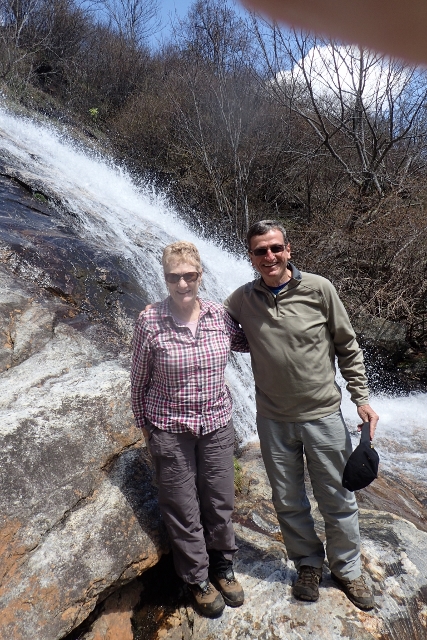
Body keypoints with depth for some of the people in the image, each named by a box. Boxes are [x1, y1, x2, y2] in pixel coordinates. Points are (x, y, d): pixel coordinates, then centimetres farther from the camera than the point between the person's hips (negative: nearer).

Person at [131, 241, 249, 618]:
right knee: (184, 512, 12)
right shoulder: (150, 323, -16)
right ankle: (198, 579, 38)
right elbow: (139, 381, -3)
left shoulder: (219, 315, -8)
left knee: (220, 503, 17)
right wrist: (145, 427, 4)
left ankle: (223, 568, 44)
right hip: (170, 430, -2)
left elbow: (247, 343, 12)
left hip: (217, 425, 3)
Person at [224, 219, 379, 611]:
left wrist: (361, 396, -2)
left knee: (338, 501, 14)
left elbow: (347, 347, -1)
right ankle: (309, 565, 42)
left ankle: (347, 570, 40)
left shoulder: (318, 289, -9)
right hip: (274, 420, 2)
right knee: (288, 503, 17)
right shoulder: (242, 300, -4)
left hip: (323, 414, -1)